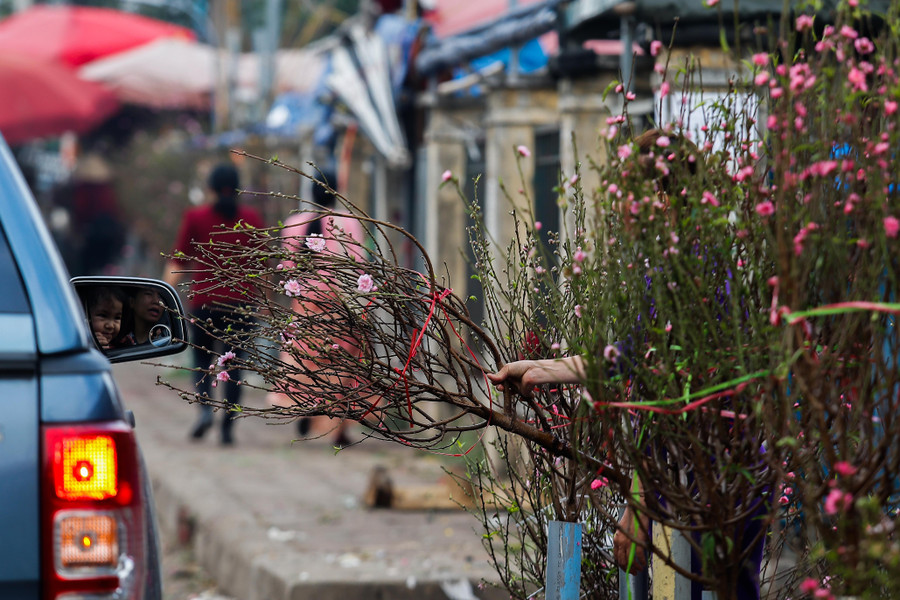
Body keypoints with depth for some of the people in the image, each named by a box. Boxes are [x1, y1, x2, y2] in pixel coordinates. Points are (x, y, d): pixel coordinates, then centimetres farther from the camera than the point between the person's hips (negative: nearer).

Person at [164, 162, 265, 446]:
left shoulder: (195, 217, 0)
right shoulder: (251, 218, 3)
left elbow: (178, 261, -4)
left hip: (204, 297, -1)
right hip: (240, 299, 1)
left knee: (202, 358, 10)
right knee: (232, 363, 6)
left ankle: (205, 408, -15)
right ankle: (228, 426, 1)